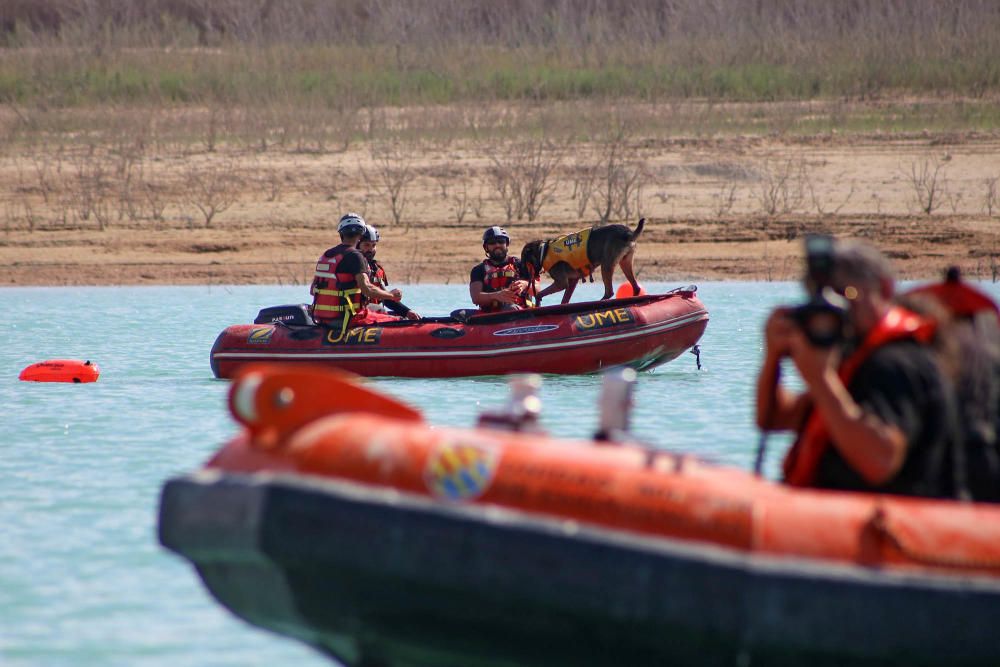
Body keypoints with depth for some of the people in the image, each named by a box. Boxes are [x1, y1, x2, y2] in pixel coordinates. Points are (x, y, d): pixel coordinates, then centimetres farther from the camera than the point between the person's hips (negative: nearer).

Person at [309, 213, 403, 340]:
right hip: (344, 319, -8)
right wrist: (391, 295, -6)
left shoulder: (325, 256, 13)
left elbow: (312, 290, 18)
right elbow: (367, 289, -21)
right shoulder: (355, 256, -12)